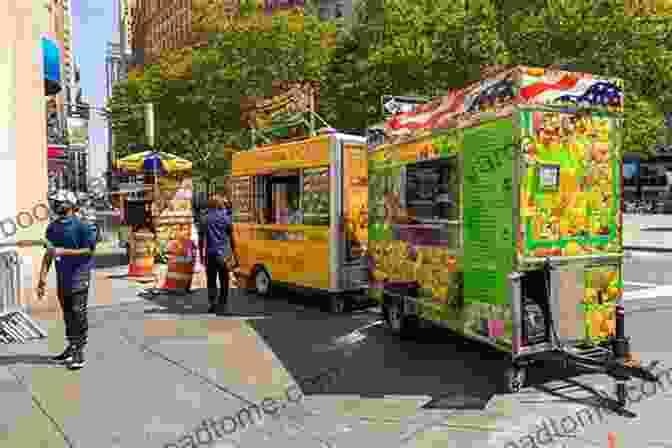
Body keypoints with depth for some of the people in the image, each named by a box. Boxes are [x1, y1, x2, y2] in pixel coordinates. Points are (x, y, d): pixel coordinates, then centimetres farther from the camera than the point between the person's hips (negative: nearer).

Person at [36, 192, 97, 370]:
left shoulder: (81, 225, -8)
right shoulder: (52, 227, 11)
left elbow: (89, 250, -11)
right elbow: (48, 254, 13)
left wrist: (63, 251, -19)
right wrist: (42, 278, 7)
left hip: (79, 274, -6)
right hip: (62, 275, 7)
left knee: (78, 312, -9)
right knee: (67, 313, 14)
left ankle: (78, 353, -4)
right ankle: (71, 347, 27)